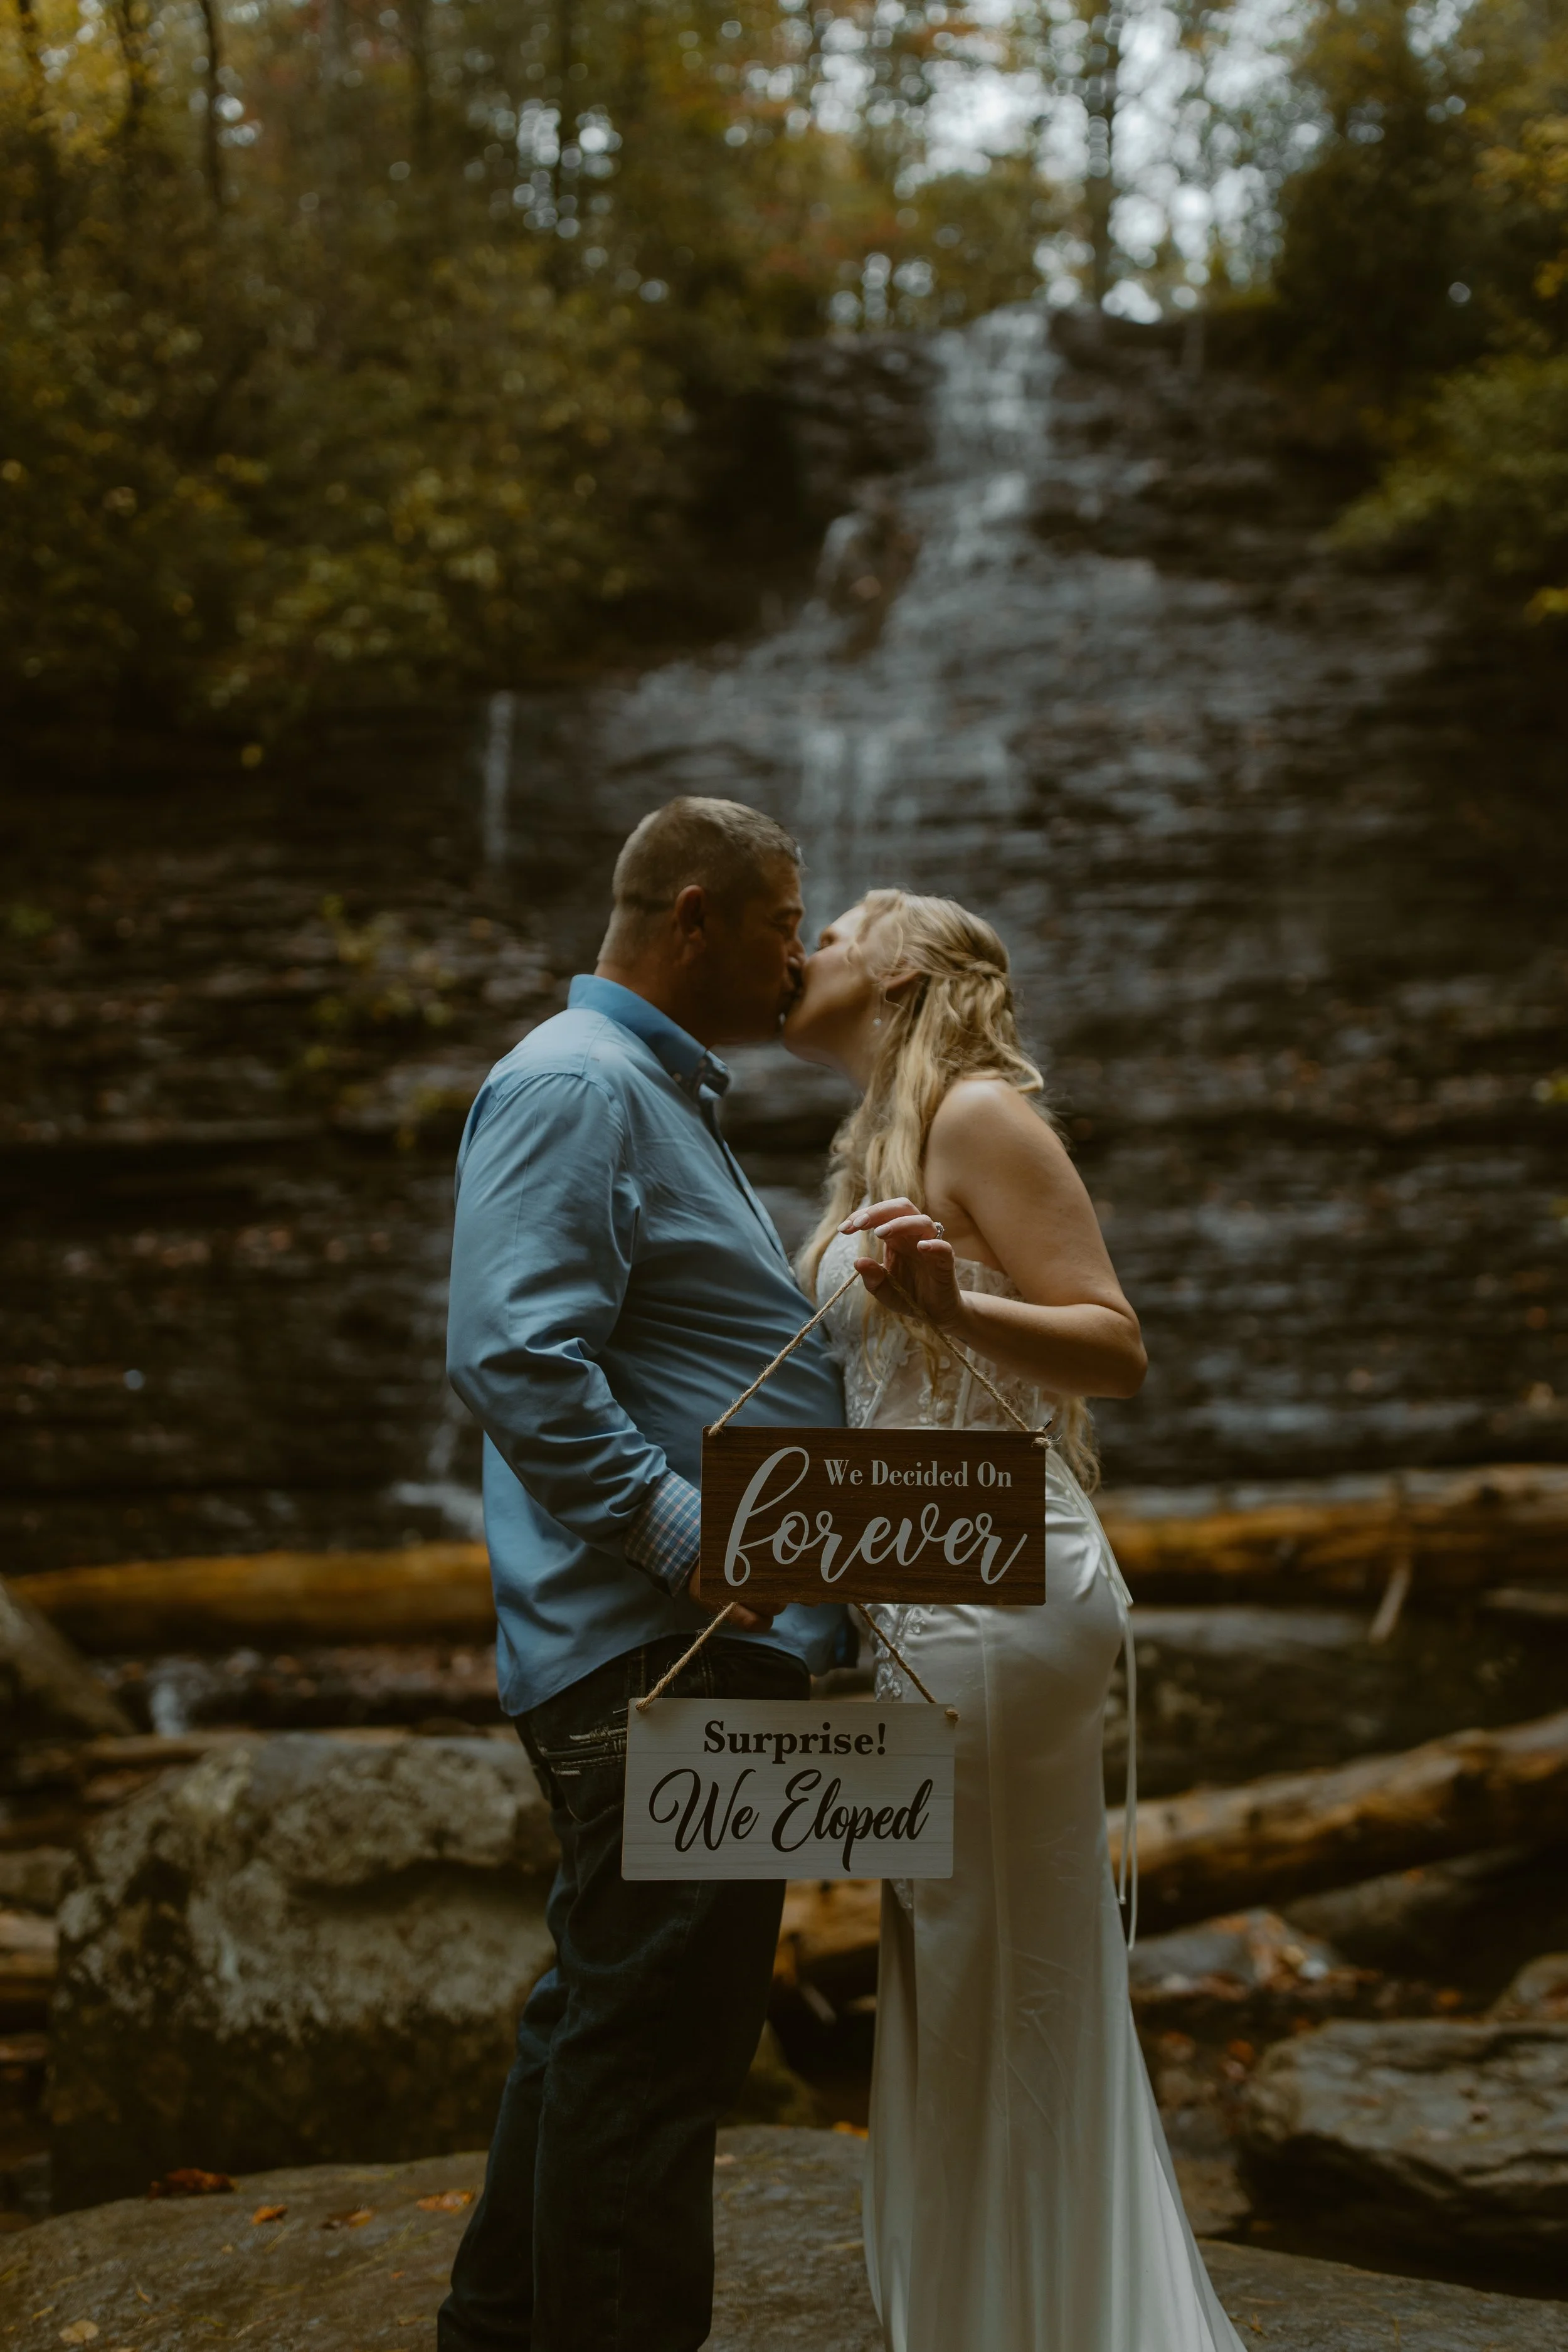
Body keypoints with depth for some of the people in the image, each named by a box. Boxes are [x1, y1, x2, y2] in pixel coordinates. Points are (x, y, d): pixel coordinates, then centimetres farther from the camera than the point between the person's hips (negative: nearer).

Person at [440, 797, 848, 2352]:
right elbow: (517, 1360, -26)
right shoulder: (573, 1086, -13)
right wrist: (692, 1538, -28)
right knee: (653, 2042, -5)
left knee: (607, 2020, 20)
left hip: (701, 1650, 11)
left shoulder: (662, 1095, 22)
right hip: (656, 1656, -11)